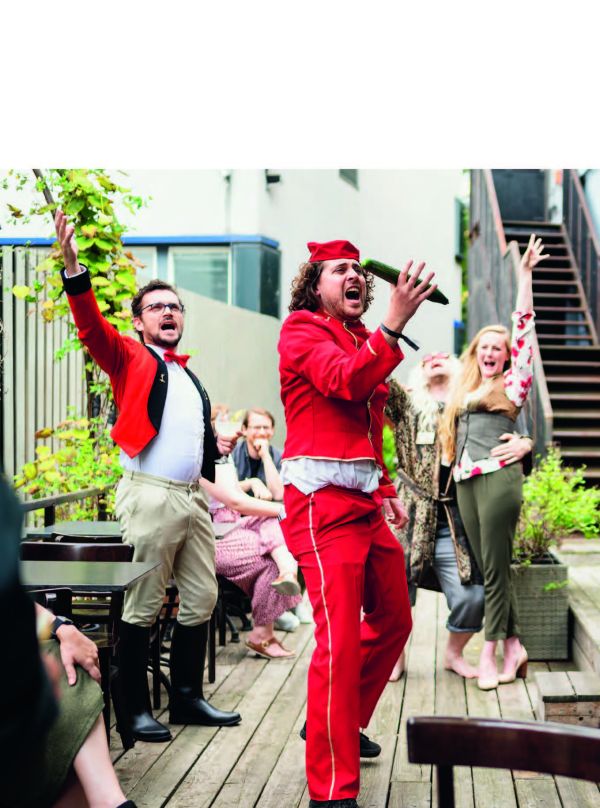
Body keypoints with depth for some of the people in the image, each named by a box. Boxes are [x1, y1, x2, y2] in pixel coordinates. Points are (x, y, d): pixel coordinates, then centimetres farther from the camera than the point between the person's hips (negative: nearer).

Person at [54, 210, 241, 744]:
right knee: (143, 608, -2)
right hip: (151, 497, -7)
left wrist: (216, 446, 10)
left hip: (194, 497, 7)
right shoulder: (129, 358, 2)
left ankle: (187, 698, 23)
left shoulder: (187, 375, 21)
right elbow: (92, 326, -17)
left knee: (201, 600, 11)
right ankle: (136, 708, 8)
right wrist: (73, 269, -30)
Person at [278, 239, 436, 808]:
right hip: (324, 503, -9)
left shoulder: (360, 338, 20)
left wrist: (386, 491, 20)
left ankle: (339, 727, 38)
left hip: (365, 501, 9)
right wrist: (393, 325, -32)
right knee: (341, 642, -11)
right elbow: (345, 381, -24)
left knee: (392, 622, 18)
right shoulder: (303, 330, -5)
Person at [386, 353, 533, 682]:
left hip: (454, 527, 1)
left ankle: (454, 653, 23)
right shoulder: (407, 404, 7)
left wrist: (524, 444, -14)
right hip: (410, 521, -1)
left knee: (472, 596, -4)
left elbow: (516, 437, 11)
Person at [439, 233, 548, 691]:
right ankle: (514, 647, 11)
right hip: (465, 481, 6)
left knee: (496, 569, -5)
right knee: (488, 568, 5)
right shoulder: (464, 391, 22)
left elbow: (524, 328, 2)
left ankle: (490, 655, -2)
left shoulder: (512, 385, 6)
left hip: (498, 476, -6)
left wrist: (525, 276, 3)